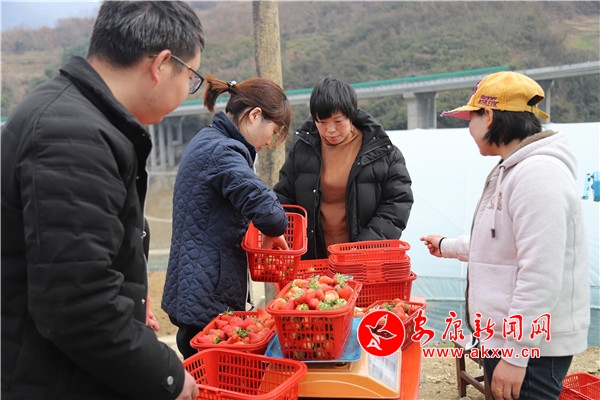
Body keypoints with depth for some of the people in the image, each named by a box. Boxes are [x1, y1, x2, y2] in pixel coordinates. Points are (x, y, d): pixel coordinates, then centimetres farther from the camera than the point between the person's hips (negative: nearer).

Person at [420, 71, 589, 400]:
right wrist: (447, 247, 37)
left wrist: (515, 354, -23)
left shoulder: (537, 175, -21)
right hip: (505, 337, 10)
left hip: (530, 349, -10)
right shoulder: (510, 171, 13)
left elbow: (541, 276, -26)